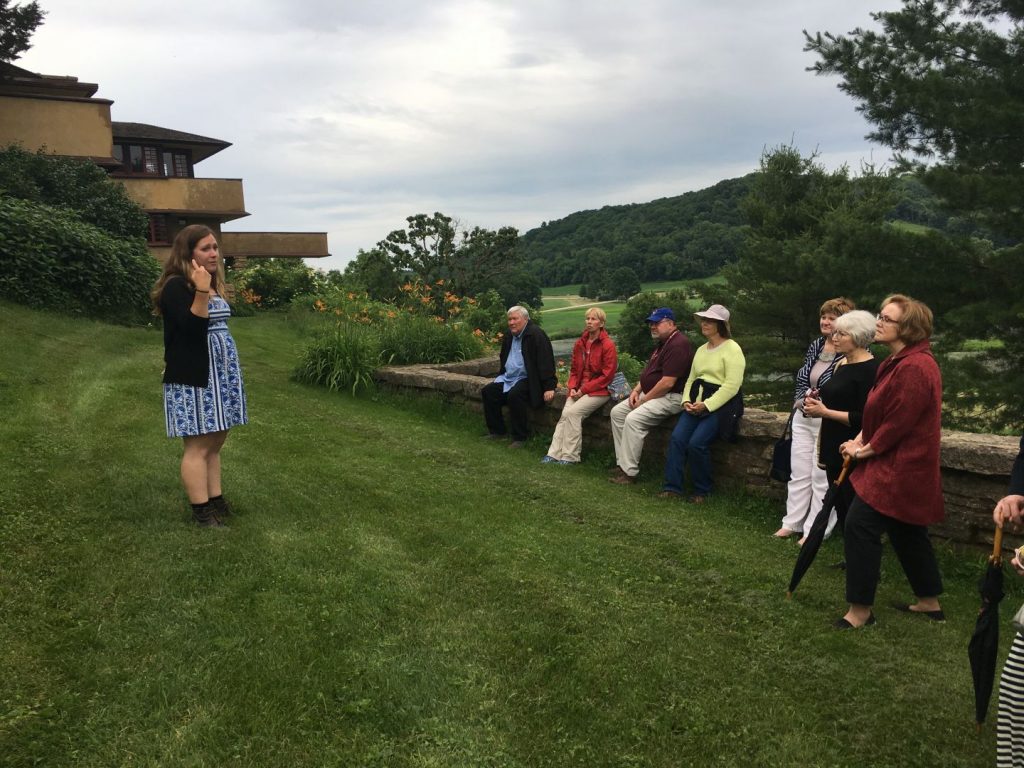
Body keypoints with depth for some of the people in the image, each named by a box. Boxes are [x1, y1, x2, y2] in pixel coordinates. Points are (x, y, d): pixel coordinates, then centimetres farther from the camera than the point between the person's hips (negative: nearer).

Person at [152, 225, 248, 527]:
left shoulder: (213, 285, 15)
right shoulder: (176, 286, -13)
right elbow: (193, 330, -24)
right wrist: (201, 292, -27)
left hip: (220, 374, 9)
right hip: (193, 378, -9)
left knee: (215, 443, 11)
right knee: (198, 446, -5)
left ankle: (216, 502, 18)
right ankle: (202, 512, 1)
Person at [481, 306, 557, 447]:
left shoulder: (536, 334, -15)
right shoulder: (509, 336, 12)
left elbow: (546, 362, -21)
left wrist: (549, 387, -26)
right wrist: (501, 376, 17)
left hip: (527, 379, -9)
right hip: (508, 378, 9)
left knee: (514, 395, -33)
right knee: (488, 392, -4)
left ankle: (520, 437, -19)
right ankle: (497, 432, 6)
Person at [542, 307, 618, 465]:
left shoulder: (608, 345, -8)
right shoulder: (580, 343, 11)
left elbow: (607, 376, -11)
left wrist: (584, 389, -14)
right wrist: (572, 387, -2)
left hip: (598, 391, -5)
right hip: (579, 390, 5)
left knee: (572, 412, -25)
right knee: (565, 413, -20)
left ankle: (570, 456, -17)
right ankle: (554, 454, -21)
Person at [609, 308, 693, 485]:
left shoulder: (678, 345, -20)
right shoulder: (663, 343, 16)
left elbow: (667, 383, -25)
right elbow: (649, 371, 23)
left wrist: (643, 401, -16)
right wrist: (636, 390, 6)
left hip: (671, 397, -11)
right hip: (650, 393, 11)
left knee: (633, 419, -27)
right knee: (617, 412, 4)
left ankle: (629, 472, -21)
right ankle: (622, 463, 4)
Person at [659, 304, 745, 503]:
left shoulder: (732, 349, -6)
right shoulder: (701, 350, 19)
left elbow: (732, 386, -15)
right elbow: (691, 380, 18)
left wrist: (706, 405, -19)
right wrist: (687, 401, -2)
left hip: (721, 404, -7)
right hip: (697, 403, 7)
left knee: (697, 443, -23)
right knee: (677, 438, -15)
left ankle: (702, 491, -4)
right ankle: (672, 487, -13)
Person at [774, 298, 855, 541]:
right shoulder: (815, 346, 9)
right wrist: (801, 399, 1)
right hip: (803, 418, 7)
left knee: (821, 478, 1)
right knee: (799, 474, 13)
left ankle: (814, 530, 10)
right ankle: (792, 523, 23)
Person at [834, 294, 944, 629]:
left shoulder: (914, 368, -23)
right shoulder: (900, 361, 11)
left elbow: (898, 423, -23)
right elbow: (879, 410, 16)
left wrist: (865, 451, -11)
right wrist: (861, 439, 3)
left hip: (900, 468, -11)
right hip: (900, 465, 11)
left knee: (860, 525, -10)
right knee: (907, 532, 18)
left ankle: (861, 609, -1)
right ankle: (929, 602, 32)